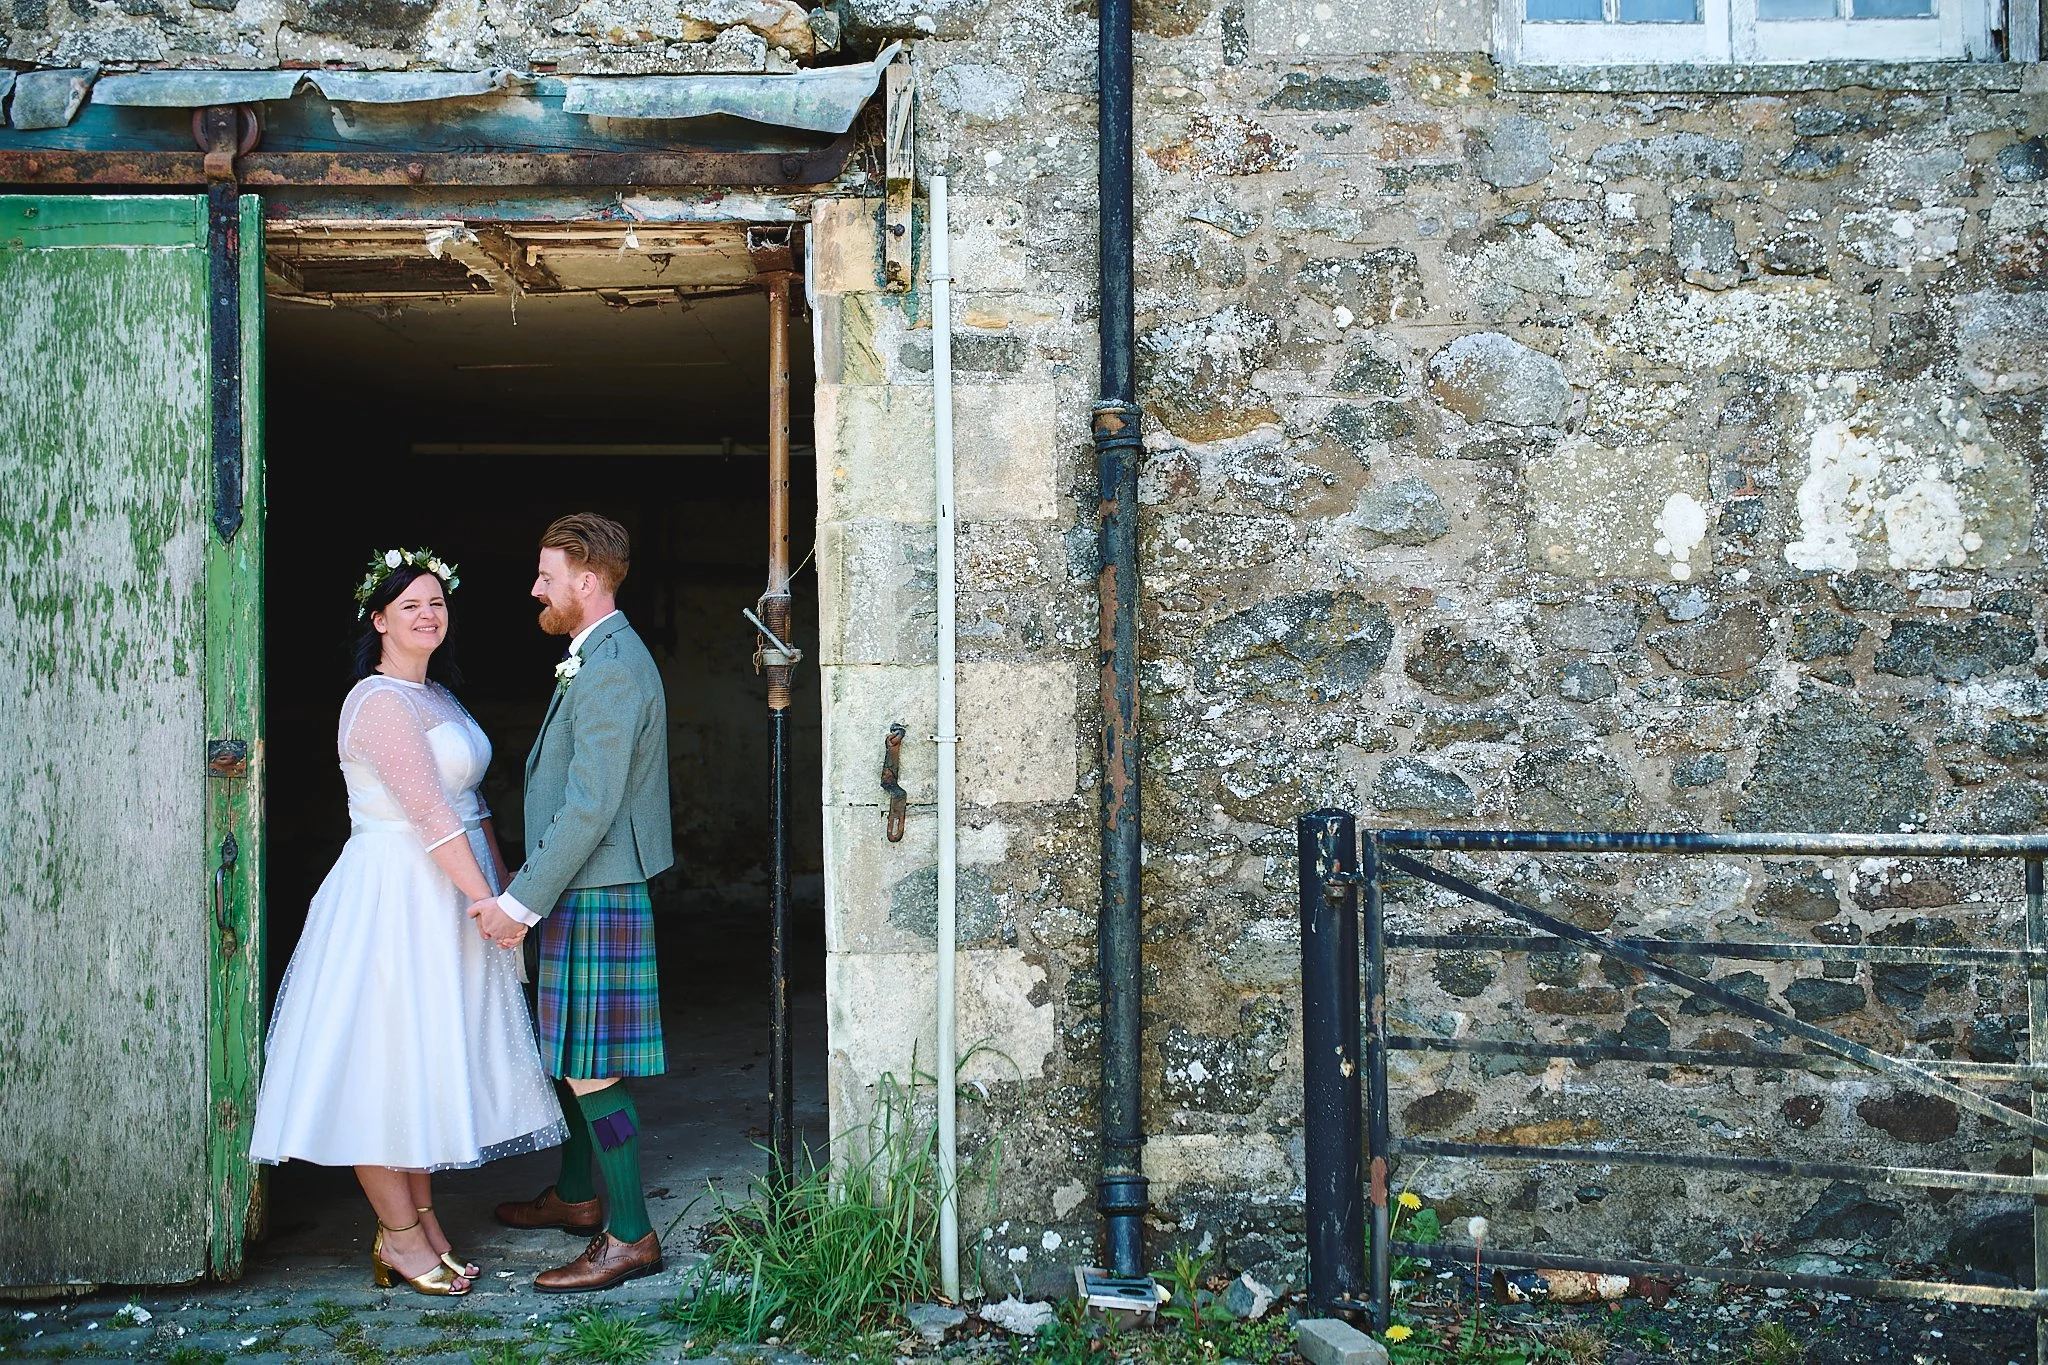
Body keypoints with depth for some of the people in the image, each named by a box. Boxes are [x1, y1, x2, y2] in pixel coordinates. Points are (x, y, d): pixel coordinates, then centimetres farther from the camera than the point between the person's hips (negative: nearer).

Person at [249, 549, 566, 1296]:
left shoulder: (437, 696, 15)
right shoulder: (380, 701, -14)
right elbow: (430, 813, -20)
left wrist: (507, 889, 12)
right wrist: (487, 900, -21)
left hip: (446, 892, 9)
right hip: (396, 892, -9)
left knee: (428, 1059, 12)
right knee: (387, 1060, -1)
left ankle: (421, 1221, 20)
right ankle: (399, 1234, 7)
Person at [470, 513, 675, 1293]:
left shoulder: (612, 669, -19)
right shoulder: (594, 660, 15)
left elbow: (590, 807, -24)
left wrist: (521, 903, -21)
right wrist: (527, 893, 19)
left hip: (596, 896, -10)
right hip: (577, 892, 10)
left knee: (590, 1069, -5)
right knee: (566, 1054, 21)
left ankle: (630, 1236, 3)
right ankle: (575, 1195, 35)